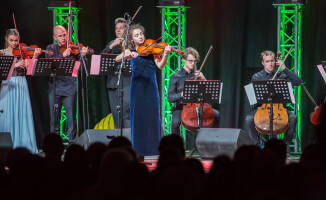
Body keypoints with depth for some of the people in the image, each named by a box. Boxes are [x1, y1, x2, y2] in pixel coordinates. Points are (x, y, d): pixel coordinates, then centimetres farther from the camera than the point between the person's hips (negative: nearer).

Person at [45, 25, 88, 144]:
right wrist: (63, 55, -19)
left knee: (71, 116, -5)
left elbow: (81, 67, -1)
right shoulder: (51, 48, 9)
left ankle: (73, 141, 3)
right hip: (54, 86, 2)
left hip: (70, 86, -1)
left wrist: (83, 56, -20)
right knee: (54, 117, 5)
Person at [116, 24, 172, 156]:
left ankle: (156, 149, -5)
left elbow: (160, 66, -7)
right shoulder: (130, 51, 8)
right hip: (137, 87, 1)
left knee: (152, 117, -6)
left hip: (150, 87, -1)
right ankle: (139, 152, 7)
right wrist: (128, 55, -27)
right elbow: (117, 59, -8)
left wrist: (165, 55, -25)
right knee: (137, 117, 2)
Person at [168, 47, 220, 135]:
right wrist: (182, 94, -26)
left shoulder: (197, 75, 11)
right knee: (175, 122, -35)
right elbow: (170, 98, -6)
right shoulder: (175, 77, 0)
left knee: (216, 114, -18)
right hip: (181, 106, -3)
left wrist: (203, 79, -6)